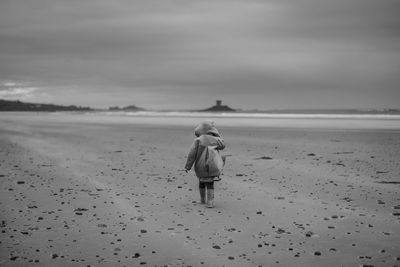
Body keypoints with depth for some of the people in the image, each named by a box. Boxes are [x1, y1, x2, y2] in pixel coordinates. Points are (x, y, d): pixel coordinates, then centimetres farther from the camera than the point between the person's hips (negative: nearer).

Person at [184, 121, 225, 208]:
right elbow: (222, 145, 18)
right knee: (210, 184, 8)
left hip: (200, 166, 0)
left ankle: (202, 200, 35)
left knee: (202, 182, 20)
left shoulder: (198, 140, -12)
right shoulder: (215, 139, -5)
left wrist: (187, 166, -5)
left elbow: (191, 154, -12)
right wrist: (216, 133, 17)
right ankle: (210, 202, -3)